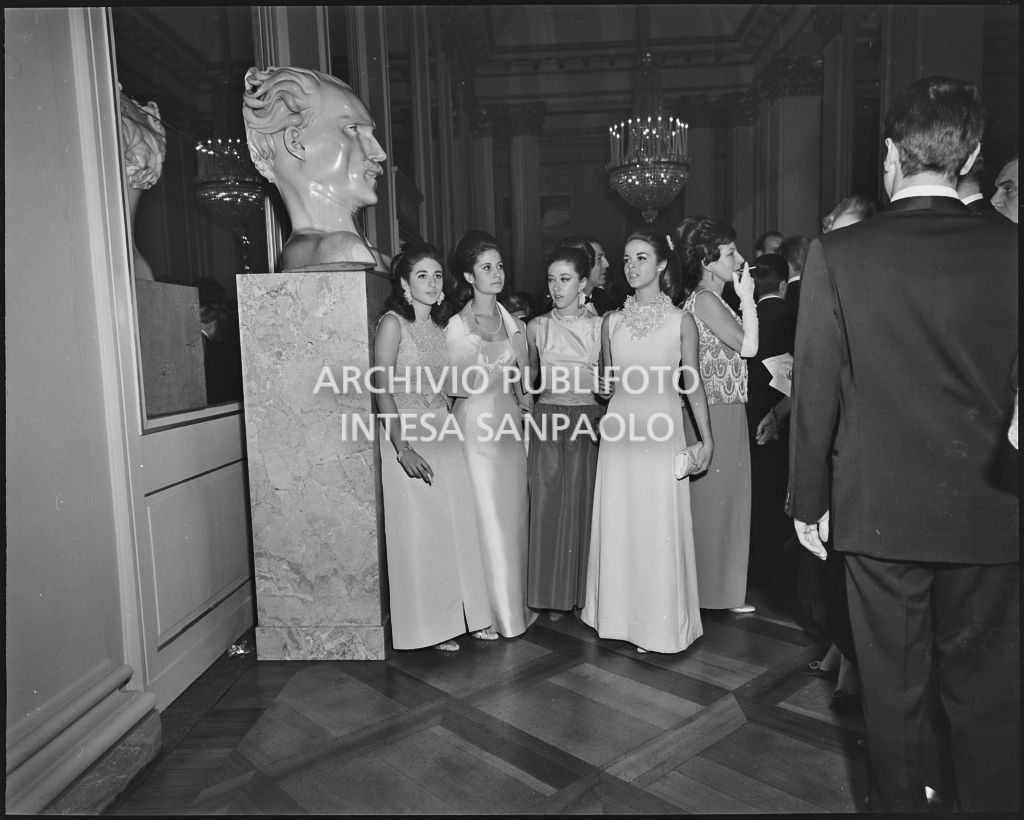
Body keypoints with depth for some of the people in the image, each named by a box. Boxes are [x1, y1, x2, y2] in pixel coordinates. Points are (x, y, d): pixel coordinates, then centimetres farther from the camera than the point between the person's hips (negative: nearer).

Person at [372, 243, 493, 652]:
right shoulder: (393, 323, -9)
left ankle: (458, 613, 23)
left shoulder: (441, 324, 12)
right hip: (407, 436, -7)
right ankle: (427, 624, 15)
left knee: (454, 526, 9)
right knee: (419, 531, 1)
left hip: (444, 432, 7)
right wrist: (402, 448, -23)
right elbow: (384, 391, -16)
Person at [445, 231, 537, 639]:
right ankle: (486, 612, 14)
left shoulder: (513, 324, 10)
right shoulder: (456, 327, -3)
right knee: (484, 517, 0)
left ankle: (516, 604, 24)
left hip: (509, 424, 4)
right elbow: (457, 385, -5)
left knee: (515, 516, 9)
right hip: (475, 425, -4)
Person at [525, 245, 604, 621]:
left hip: (589, 422, 0)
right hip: (548, 420, 1)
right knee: (548, 506, 2)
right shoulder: (536, 327, 5)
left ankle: (584, 592, 19)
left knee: (584, 503, 4)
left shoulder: (599, 326, 3)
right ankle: (554, 595, 16)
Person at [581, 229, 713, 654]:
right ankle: (622, 614, 22)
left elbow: (693, 383, 5)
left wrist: (706, 438, 2)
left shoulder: (681, 321, 1)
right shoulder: (611, 321, 8)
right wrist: (603, 387, -4)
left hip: (662, 429, -2)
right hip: (620, 429, 3)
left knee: (661, 524, 2)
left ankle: (661, 622, 18)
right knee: (618, 522, 6)